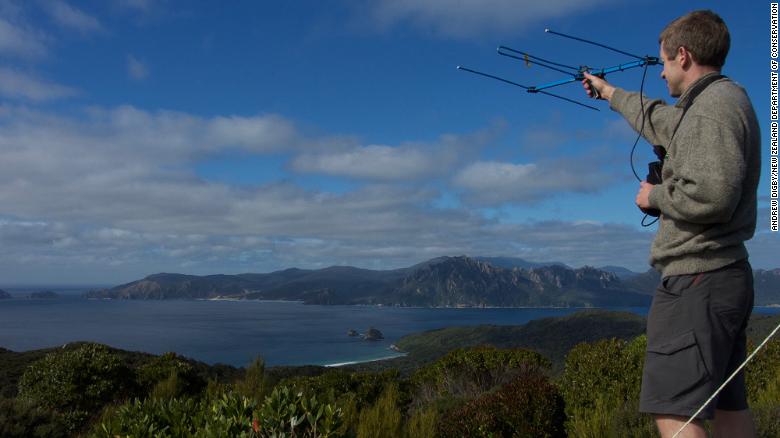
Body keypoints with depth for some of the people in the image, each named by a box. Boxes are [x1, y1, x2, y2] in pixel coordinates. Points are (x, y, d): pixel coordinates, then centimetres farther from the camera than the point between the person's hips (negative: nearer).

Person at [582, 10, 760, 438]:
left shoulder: (715, 105, -14)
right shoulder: (724, 102, 19)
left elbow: (710, 196, -27)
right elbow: (659, 119, 38)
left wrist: (655, 196, -8)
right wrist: (609, 92, 51)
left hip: (697, 279, -11)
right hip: (724, 275, 11)